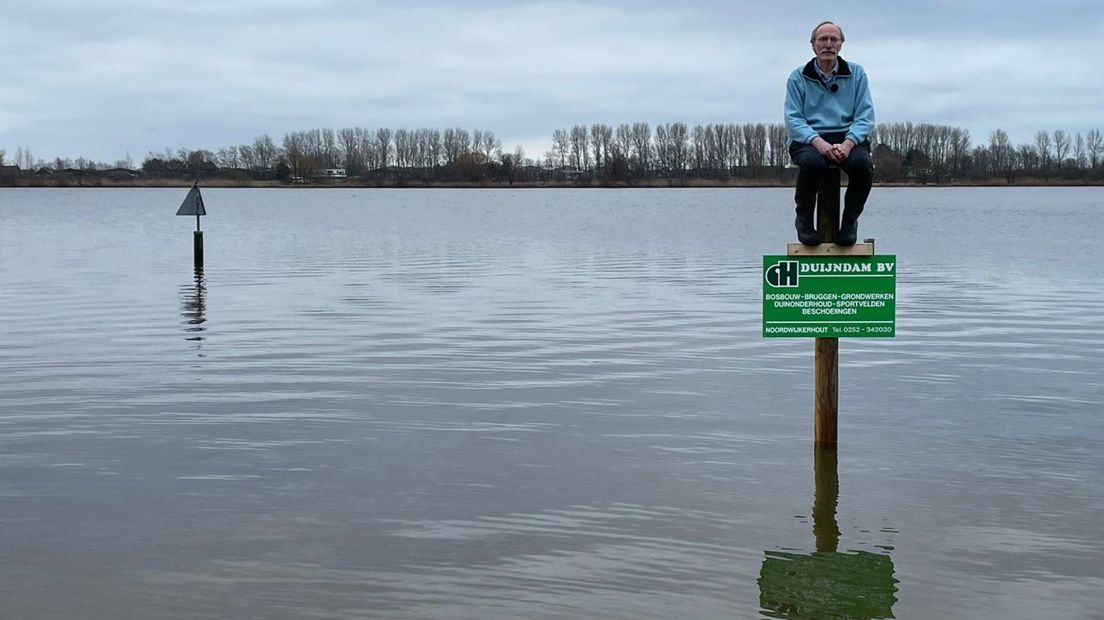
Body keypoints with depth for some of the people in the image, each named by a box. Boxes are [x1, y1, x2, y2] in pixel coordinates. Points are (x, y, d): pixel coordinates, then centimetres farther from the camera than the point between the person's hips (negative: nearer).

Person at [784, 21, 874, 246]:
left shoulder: (856, 74, 10)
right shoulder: (798, 77, 7)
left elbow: (865, 117, 2)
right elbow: (793, 119, -2)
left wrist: (848, 143, -18)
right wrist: (818, 142, -21)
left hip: (848, 137, 1)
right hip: (809, 139, -1)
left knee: (862, 164, -33)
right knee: (812, 163, -37)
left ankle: (850, 220, -7)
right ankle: (804, 219, -10)